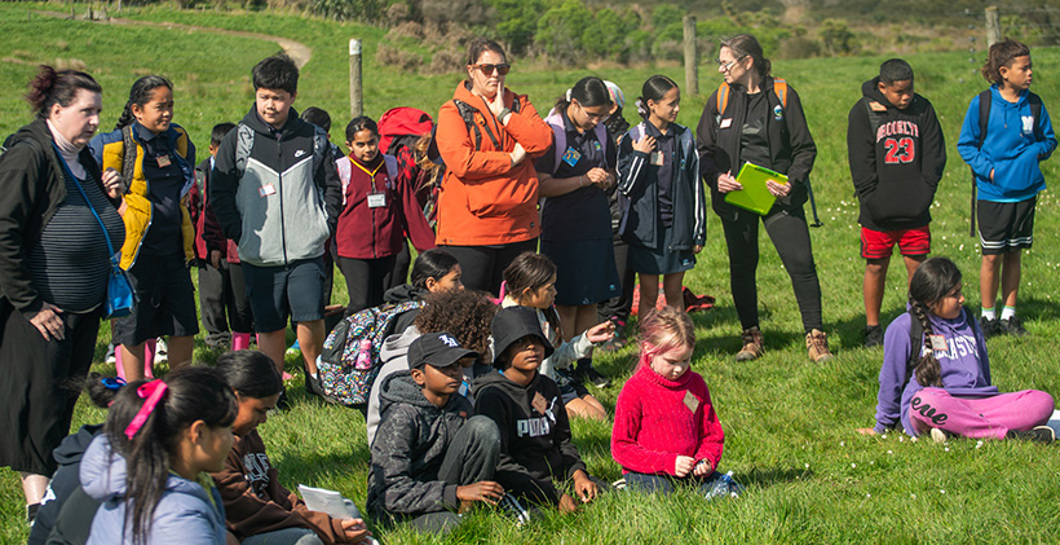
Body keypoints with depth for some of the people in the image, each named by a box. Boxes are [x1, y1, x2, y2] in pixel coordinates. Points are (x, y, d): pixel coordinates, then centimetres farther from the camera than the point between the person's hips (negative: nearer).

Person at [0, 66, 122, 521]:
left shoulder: (81, 159, 12)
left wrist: (109, 199, 4)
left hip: (84, 311, 8)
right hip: (40, 312, -8)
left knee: (67, 400, 14)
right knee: (40, 404, -3)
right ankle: (39, 505, 3)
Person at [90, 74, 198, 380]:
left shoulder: (179, 140, 8)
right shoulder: (116, 145, -12)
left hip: (174, 248, 5)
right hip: (136, 250, -5)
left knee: (184, 326, 9)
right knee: (133, 329, 4)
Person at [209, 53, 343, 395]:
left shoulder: (312, 139, 6)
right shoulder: (239, 140, 2)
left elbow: (332, 186, 15)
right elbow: (220, 193, 6)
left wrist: (326, 225, 4)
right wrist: (238, 233, -2)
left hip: (307, 250, 0)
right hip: (259, 254, 0)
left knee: (310, 315, -9)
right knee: (269, 324, 5)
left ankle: (316, 375, 13)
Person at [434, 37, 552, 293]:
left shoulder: (519, 104, 13)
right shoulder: (453, 111, -1)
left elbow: (543, 141, -5)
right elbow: (461, 162, -16)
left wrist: (504, 114, -7)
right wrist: (512, 159, -10)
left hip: (519, 226, 4)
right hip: (468, 230, -4)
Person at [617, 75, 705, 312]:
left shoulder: (684, 137, 2)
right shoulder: (634, 139, -6)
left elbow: (695, 186, 7)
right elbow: (625, 186, -5)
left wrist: (699, 232, 6)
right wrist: (640, 155, -17)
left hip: (678, 228, 2)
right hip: (646, 228, -2)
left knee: (674, 292, 10)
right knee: (649, 294, 5)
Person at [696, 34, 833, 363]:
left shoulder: (783, 95, -2)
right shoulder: (721, 99, 4)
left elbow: (804, 148, 1)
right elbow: (703, 148, 10)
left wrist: (792, 181, -14)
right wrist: (716, 177, -9)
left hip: (778, 196, -2)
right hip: (735, 195, 3)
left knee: (801, 262, -8)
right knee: (741, 267, 7)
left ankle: (815, 337, 1)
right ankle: (751, 336, 22)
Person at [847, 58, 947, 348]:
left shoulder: (922, 108, 4)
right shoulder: (863, 112, -4)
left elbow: (935, 154, 7)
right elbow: (861, 164, -5)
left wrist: (925, 192, -3)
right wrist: (873, 200, -12)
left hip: (915, 212, 2)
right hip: (879, 214, -2)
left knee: (918, 266, 4)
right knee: (876, 268, 5)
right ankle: (872, 328, 17)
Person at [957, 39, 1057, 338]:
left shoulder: (1034, 104, 3)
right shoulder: (982, 104, -7)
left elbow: (1049, 139, 15)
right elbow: (966, 145, 0)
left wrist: (1036, 151, -7)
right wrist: (988, 169, -13)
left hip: (1025, 191, 3)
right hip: (993, 193, -3)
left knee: (1014, 254, 11)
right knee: (992, 256, 1)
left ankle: (1009, 314, 22)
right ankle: (988, 316, 16)